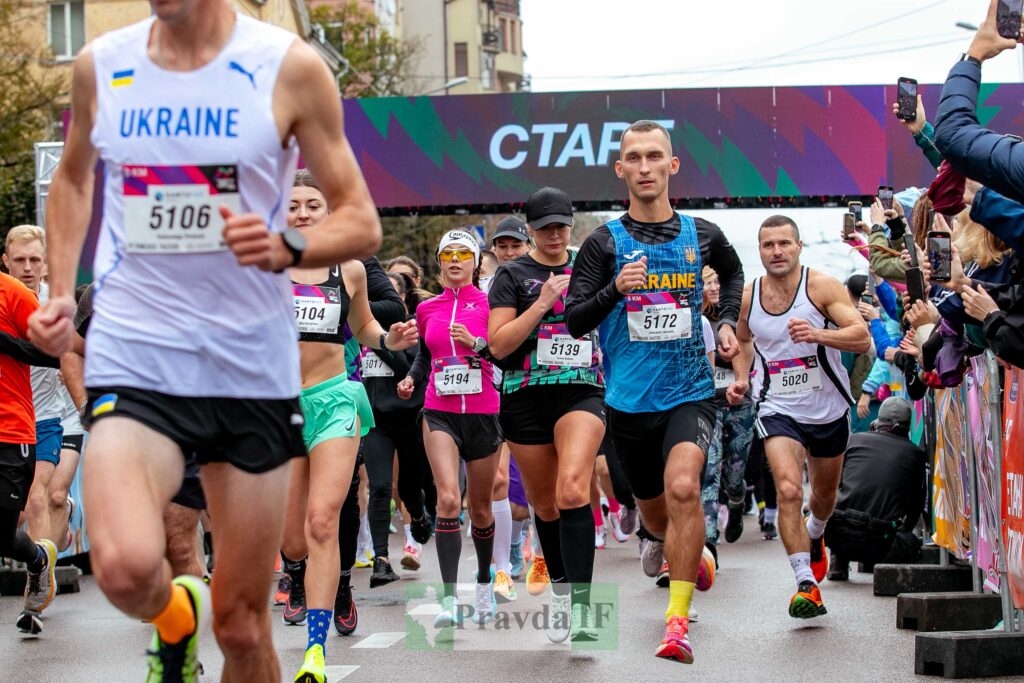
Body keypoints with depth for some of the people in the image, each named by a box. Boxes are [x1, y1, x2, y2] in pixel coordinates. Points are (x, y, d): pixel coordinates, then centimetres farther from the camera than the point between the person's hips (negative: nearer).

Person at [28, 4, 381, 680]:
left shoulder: (290, 67, -5)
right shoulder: (100, 66, 3)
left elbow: (361, 224, -1)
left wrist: (285, 250, -21)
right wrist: (61, 292, 11)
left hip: (253, 366, 0)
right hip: (133, 361, 1)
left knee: (242, 626, 5)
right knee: (126, 568, -25)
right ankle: (176, 619, 11)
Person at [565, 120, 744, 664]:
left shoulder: (702, 235, 3)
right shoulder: (604, 243, -2)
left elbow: (734, 273, 27)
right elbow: (574, 321, -5)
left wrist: (727, 322, 11)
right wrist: (615, 289, -22)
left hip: (690, 391, -1)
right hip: (629, 399, 1)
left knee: (683, 487, -25)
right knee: (653, 510, 14)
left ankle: (677, 620, -22)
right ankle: (680, 549, 51)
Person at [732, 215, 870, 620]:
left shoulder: (822, 287, -14)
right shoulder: (747, 297, -4)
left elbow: (862, 339, -24)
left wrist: (817, 334, -41)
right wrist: (741, 377, 2)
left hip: (829, 409, 0)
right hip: (778, 409, 0)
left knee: (825, 495, 21)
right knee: (788, 489, -24)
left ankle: (815, 538, 56)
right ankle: (806, 583, -22)